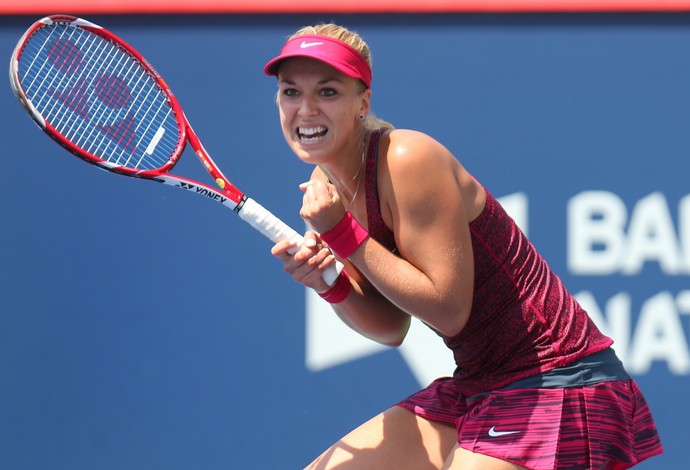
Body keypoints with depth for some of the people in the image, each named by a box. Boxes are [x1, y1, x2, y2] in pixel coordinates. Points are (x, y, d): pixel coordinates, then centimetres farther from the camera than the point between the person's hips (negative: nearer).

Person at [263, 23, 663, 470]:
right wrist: (328, 282, -9)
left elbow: (447, 310, -22)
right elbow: (391, 328, 9)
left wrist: (344, 235, -21)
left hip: (552, 382, -9)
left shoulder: (407, 161, -19)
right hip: (475, 385, 9)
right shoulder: (328, 183, 6)